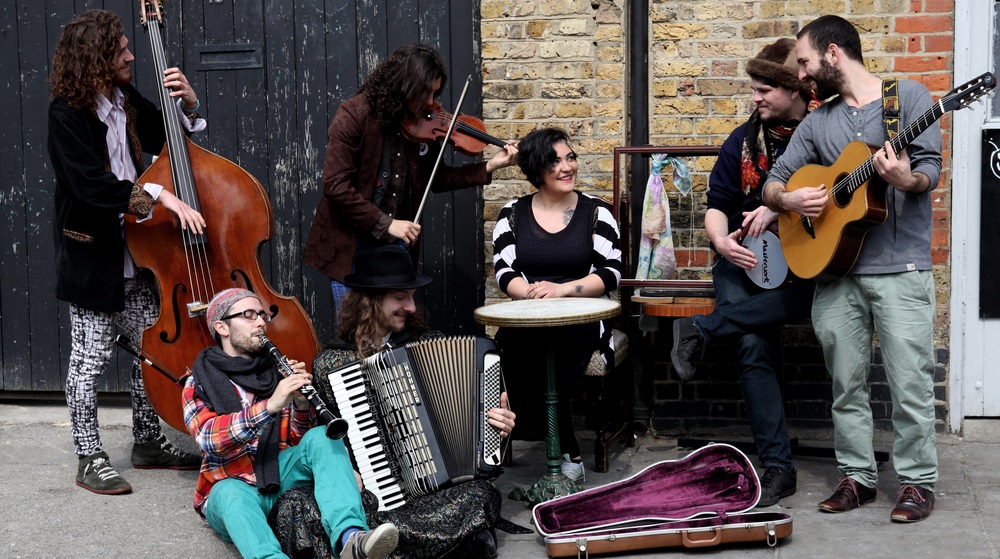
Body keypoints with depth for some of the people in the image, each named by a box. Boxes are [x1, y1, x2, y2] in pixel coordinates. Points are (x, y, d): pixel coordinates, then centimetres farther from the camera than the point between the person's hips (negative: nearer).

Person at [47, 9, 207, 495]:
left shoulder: (126, 101, 5)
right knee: (91, 355, 1)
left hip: (134, 252, 8)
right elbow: (92, 185, -27)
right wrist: (158, 195, -33)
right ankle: (90, 458, 12)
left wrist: (188, 104, 0)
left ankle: (148, 443, 27)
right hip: (91, 257, -7)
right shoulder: (68, 114, -16)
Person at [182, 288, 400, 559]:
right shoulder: (199, 383, 2)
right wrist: (270, 406, -31)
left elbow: (296, 441, 9)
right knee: (232, 495, -37)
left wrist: (302, 405, -13)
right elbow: (209, 438, -18)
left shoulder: (276, 371, 12)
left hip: (279, 476, 3)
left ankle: (350, 537, -45)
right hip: (231, 485, -3)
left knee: (320, 437, -24)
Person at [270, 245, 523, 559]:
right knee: (292, 507, -29)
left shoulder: (427, 344, 11)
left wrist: (498, 423, -2)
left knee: (476, 496, -33)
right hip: (363, 488, -1)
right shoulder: (329, 362, 7)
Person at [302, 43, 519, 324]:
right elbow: (335, 185, -19)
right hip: (351, 245, -5)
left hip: (396, 246, 5)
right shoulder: (355, 114, -14)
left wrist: (489, 167, 1)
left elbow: (433, 179, 12)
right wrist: (386, 224, -21)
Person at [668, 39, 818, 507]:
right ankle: (776, 466, -22)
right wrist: (722, 242, -9)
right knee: (752, 343, -24)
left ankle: (701, 328, -26)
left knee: (806, 295, -38)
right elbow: (717, 204, 12)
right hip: (744, 259, 1)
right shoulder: (744, 139, 12)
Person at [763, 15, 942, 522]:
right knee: (846, 383, 9)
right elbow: (774, 180, 14)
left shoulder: (909, 96, 2)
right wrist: (788, 200, -8)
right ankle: (857, 476, 19)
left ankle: (917, 481, 8)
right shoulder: (817, 123, 16)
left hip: (900, 267, -5)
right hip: (834, 267, 5)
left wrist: (907, 180, -27)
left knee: (910, 382, -4)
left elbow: (931, 166, -5)